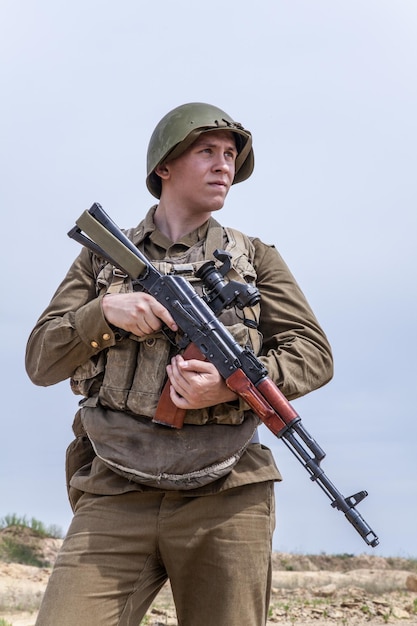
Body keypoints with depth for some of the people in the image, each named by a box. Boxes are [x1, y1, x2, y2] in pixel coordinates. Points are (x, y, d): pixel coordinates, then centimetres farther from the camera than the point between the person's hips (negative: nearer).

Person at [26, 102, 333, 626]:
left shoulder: (254, 258, 14)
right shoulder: (103, 256, 15)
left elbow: (314, 355, 6)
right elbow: (42, 361, 10)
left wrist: (232, 386, -13)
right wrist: (106, 311, -9)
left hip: (225, 501, 0)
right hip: (117, 499, 0)